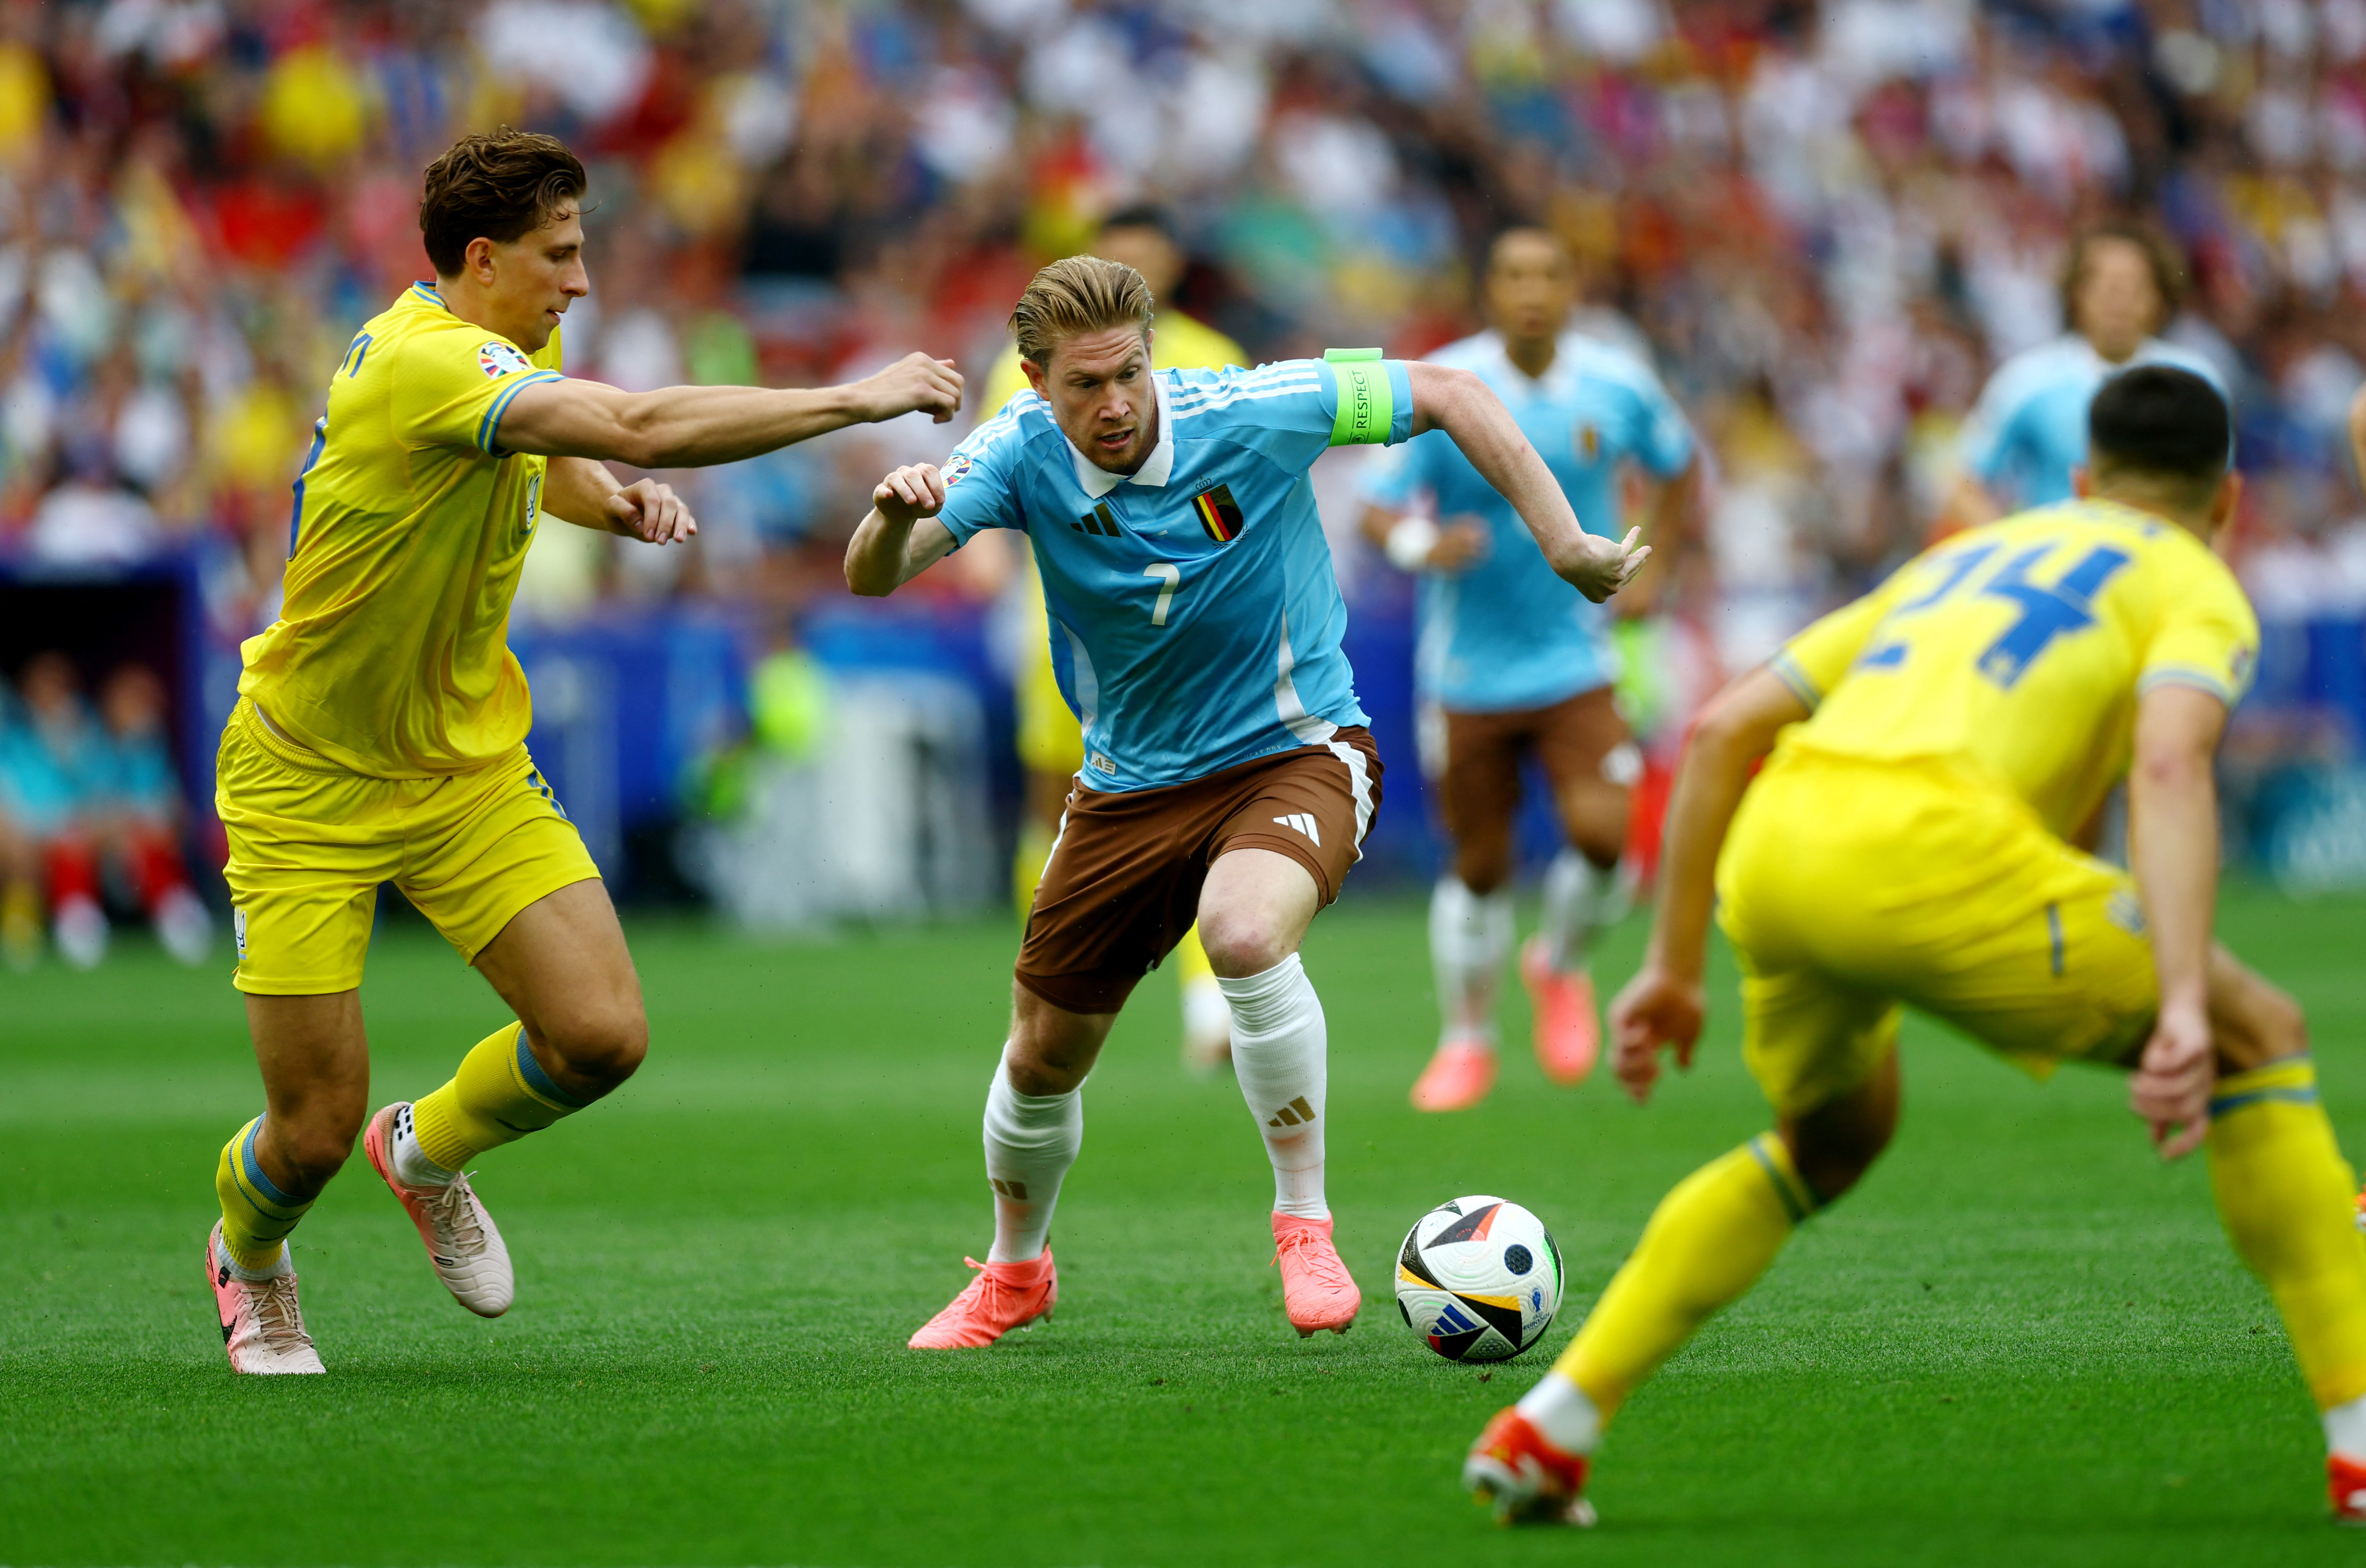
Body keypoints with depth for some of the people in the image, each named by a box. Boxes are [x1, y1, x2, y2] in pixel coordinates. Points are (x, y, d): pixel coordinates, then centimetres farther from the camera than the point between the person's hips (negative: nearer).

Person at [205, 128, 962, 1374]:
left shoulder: (519, 347, 2)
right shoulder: (421, 360, -27)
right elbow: (640, 426, -40)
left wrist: (619, 503, 2)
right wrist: (859, 398, -34)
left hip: (470, 770, 7)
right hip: (309, 784, -7)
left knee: (602, 1036, -12)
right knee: (314, 1131, -5)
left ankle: (429, 1152, 21)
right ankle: (247, 1253, 33)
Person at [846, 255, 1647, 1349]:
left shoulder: (1251, 416, -21)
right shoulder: (1023, 454, -15)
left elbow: (1447, 394, -10)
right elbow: (871, 580, -24)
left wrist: (1562, 541, -14)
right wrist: (893, 520, -48)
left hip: (1295, 753, -4)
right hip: (1130, 782, 4)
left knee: (1243, 931, -36)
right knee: (1042, 1057, 10)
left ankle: (1303, 1223, -19)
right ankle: (1015, 1273, 41)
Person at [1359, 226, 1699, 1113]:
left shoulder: (1617, 388, -3)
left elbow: (1680, 466, 16)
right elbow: (1377, 508, -9)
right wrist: (1423, 545, -31)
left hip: (1577, 663, 1)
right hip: (1468, 668, -1)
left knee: (1603, 833, -17)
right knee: (1480, 865, 5)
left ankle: (1560, 967, 15)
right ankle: (1466, 1039, 26)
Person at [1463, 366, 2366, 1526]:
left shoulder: (1964, 558, 37)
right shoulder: (2196, 586, 17)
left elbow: (1721, 728, 30)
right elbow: (2169, 766, -6)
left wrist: (1673, 968, 32)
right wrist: (2184, 1008, -16)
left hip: (1770, 856, 6)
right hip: (1930, 845, -6)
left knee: (1833, 1140, 33)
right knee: (2261, 1038, 12)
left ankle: (1544, 1430, 25)